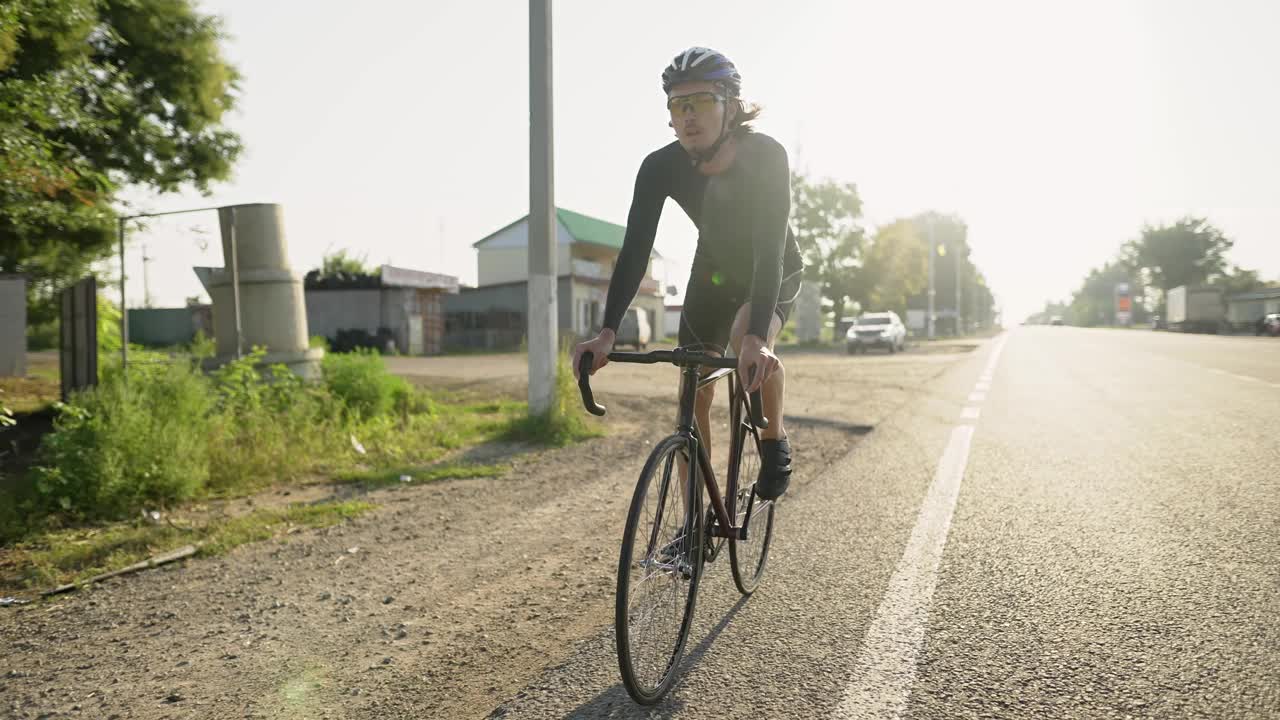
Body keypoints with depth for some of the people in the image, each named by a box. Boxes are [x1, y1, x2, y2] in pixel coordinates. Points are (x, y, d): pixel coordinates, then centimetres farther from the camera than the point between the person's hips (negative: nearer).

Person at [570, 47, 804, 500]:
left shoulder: (767, 157, -32)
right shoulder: (661, 167, -24)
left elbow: (771, 248, -41)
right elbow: (635, 250, -30)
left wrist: (756, 337, -55)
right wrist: (607, 333, -43)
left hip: (774, 271, -3)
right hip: (714, 272, 3)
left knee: (748, 342, -36)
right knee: (693, 394, -6)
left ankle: (775, 445, -8)